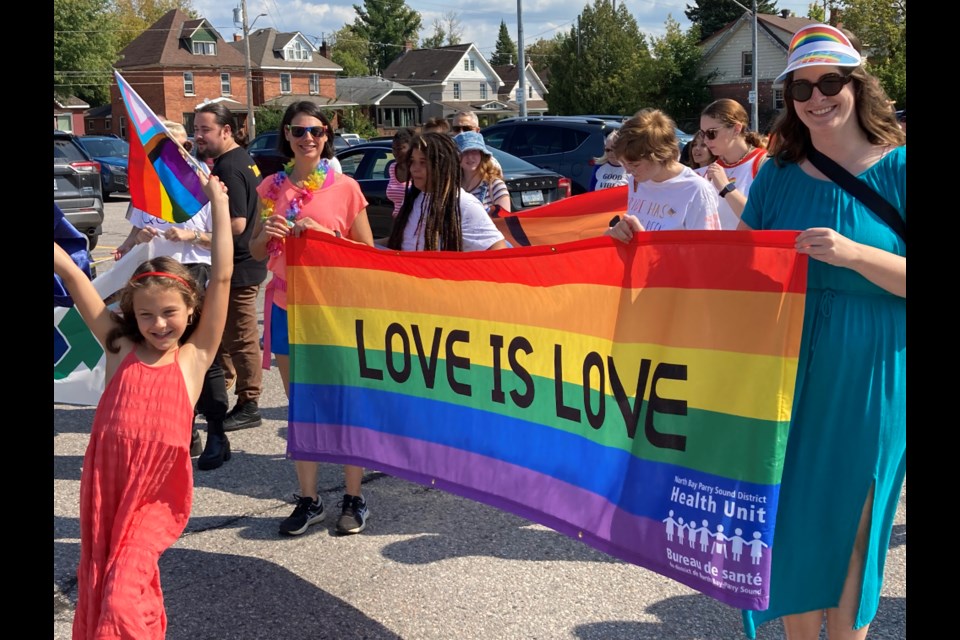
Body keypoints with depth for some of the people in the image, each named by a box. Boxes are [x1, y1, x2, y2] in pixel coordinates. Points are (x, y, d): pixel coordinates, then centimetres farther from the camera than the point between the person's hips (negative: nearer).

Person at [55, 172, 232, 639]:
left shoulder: (194, 357, -1)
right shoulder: (120, 348, 5)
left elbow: (222, 278, -5)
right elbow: (69, 272, 4)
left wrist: (218, 201, -2)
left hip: (156, 499, -3)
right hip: (105, 489, 3)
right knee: (95, 600, 10)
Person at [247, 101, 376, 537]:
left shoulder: (345, 187, -2)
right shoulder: (272, 187, 7)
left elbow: (367, 251, -2)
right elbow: (256, 253, 13)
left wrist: (321, 233, -16)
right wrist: (265, 232, -10)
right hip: (287, 307, 3)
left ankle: (354, 499, 14)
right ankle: (308, 499, 20)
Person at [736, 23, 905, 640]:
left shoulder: (898, 170, -5)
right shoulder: (778, 176, 6)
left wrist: (852, 253, -24)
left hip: (869, 381, -3)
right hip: (787, 375, 3)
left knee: (850, 523, 8)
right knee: (792, 519, 9)